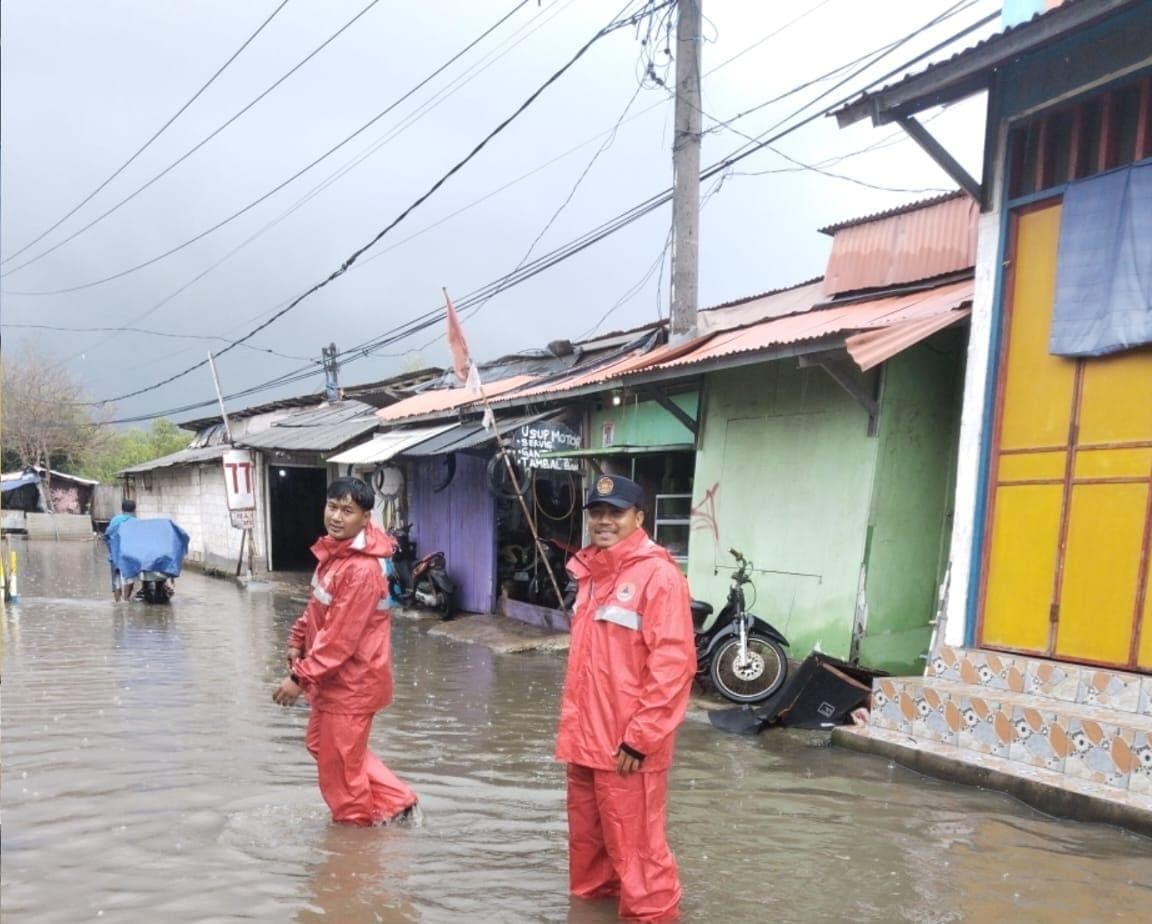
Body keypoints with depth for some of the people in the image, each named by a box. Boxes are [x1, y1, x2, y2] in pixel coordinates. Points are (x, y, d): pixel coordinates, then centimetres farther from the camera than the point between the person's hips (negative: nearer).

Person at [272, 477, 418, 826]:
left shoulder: (362, 570, -28)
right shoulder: (334, 549, 2)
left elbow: (340, 639, -27)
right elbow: (318, 605, 17)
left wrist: (300, 677, -22)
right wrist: (298, 639, 9)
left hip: (353, 681, -10)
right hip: (333, 676, 10)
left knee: (339, 763, 5)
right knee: (321, 743, 24)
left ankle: (356, 827, 29)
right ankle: (396, 801, 30)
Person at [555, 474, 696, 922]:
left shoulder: (659, 575, -15)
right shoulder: (591, 571, 10)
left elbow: (672, 664, -19)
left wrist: (640, 736, -18)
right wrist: (573, 720, 16)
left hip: (626, 743, -8)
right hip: (585, 736, 8)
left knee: (633, 846, 2)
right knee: (586, 836, 21)